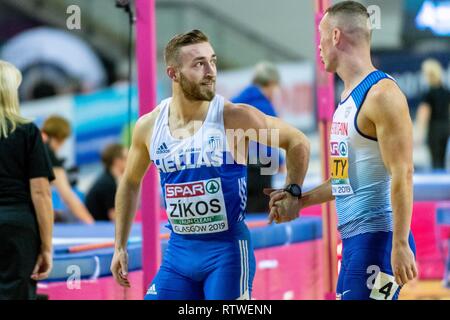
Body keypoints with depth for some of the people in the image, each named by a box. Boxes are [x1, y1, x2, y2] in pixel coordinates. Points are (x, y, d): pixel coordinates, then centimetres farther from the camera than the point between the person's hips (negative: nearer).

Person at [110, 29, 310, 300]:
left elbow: (298, 142, 1)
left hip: (227, 249, -4)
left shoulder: (235, 117, -11)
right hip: (178, 250, 4)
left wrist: (292, 193, -9)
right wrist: (120, 246, 16)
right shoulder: (149, 126, 0)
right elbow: (130, 183, 16)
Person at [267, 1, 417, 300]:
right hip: (354, 237, 10)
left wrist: (400, 244, -23)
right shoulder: (349, 96, 16)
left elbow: (402, 174, -19)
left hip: (377, 238, -10)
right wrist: (299, 201, 28)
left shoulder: (381, 94, -14)